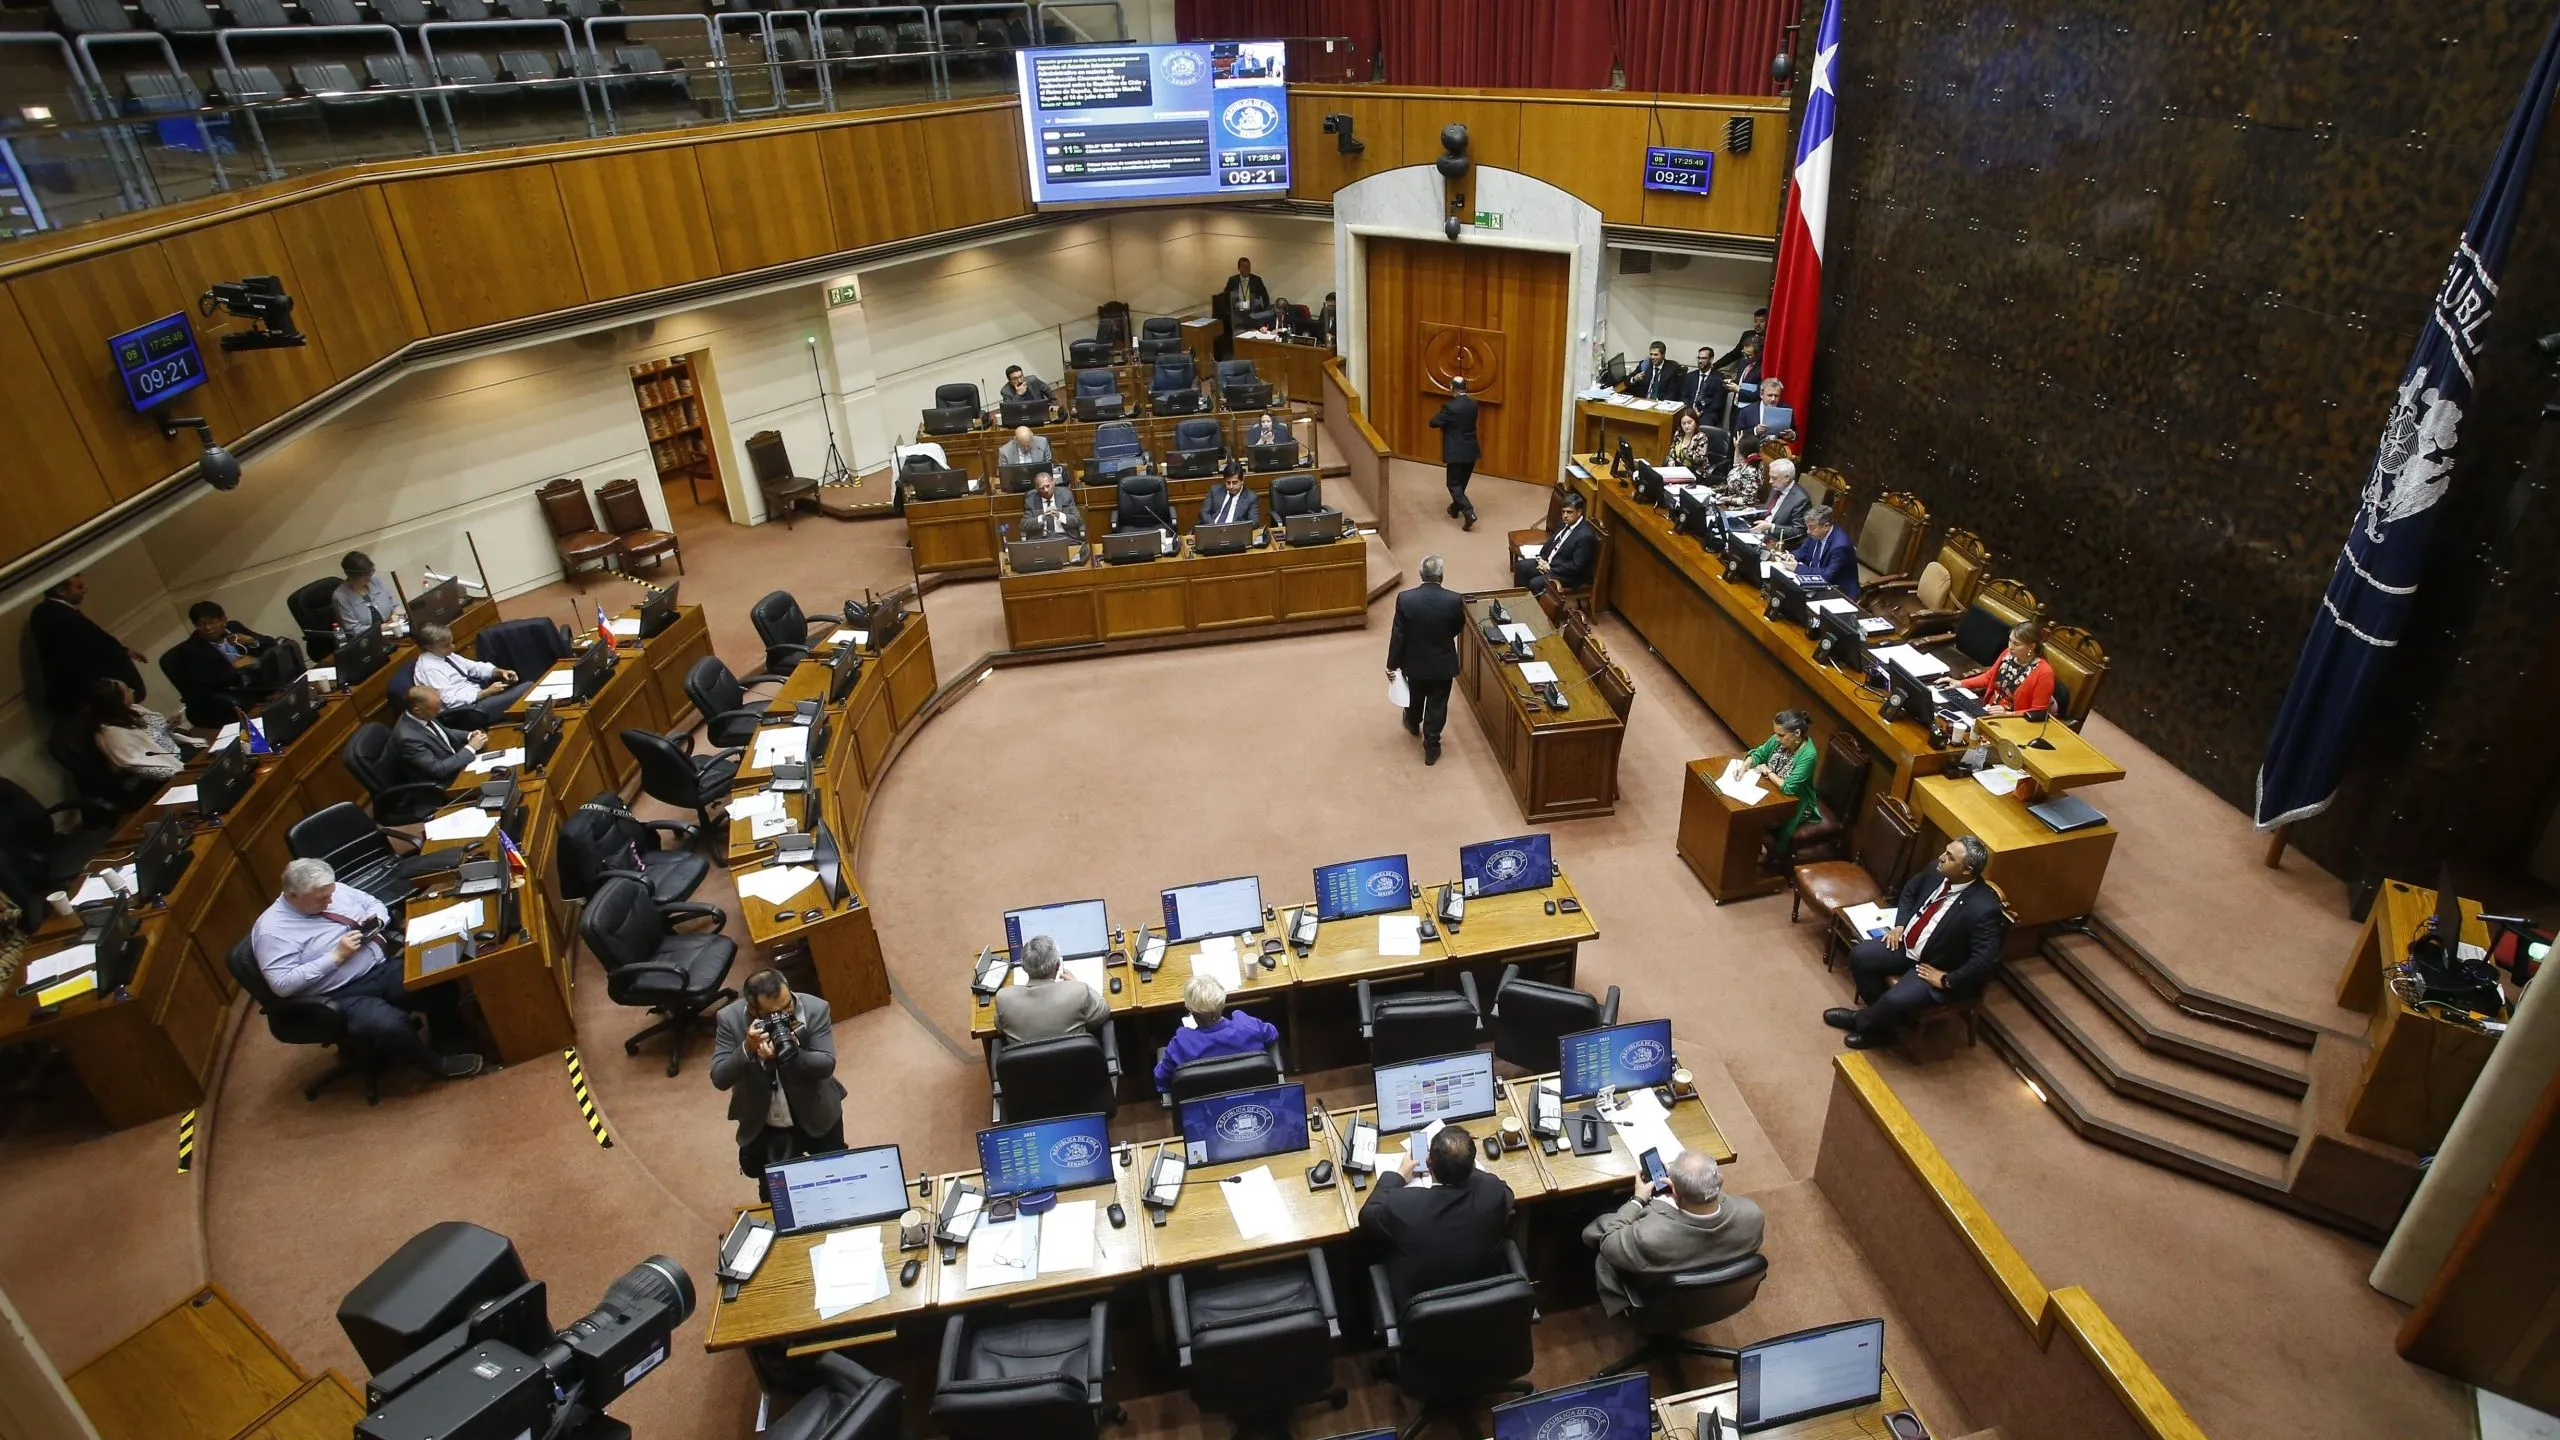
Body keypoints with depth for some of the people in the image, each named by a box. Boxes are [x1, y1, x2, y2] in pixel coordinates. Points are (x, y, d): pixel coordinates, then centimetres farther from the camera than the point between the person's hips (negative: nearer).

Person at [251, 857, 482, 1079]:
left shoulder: (336, 890, 3)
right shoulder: (272, 929, -13)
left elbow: (375, 904, 20)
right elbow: (282, 984, -18)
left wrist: (375, 919, -4)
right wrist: (336, 956, -21)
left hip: (384, 966, 6)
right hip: (342, 996, -6)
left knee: (440, 982, -16)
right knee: (390, 1025, -32)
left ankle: (451, 1041, 10)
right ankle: (437, 1063, -5)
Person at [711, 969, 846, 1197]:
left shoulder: (815, 1009, -22)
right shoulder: (730, 1018, -20)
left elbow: (826, 1066, -23)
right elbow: (719, 1079, -19)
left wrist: (791, 1051, -41)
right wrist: (747, 1048, -37)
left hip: (819, 1118, 0)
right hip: (763, 1128, 0)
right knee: (774, 1197, 20)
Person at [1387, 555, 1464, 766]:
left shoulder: (1405, 599, -22)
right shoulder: (1454, 601, -22)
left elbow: (1397, 635, -14)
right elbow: (1458, 627, -2)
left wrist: (1392, 664, -2)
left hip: (1414, 662, 2)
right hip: (1442, 664, -2)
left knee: (1415, 696, 29)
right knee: (1436, 706, 15)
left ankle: (1413, 725, 57)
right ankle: (1431, 749, 26)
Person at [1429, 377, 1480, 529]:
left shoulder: (1450, 406, -19)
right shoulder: (1473, 404, 4)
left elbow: (1434, 423, -11)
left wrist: (1444, 423, 9)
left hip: (1457, 452, -7)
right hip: (1471, 450, 7)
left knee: (1454, 484, 0)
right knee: (1461, 482, 22)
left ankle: (1469, 512, -15)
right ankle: (1455, 507, 37)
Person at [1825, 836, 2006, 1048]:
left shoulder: (1983, 908, -32)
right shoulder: (1937, 870, -10)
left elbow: (1986, 960, -29)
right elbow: (1910, 889, 13)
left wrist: (1947, 980, -21)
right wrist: (1900, 924, 3)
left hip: (1934, 967, -7)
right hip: (1907, 944, 7)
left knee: (1895, 1000, -25)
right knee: (1859, 954, -3)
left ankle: (1862, 1022, 8)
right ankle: (1880, 1013, 15)